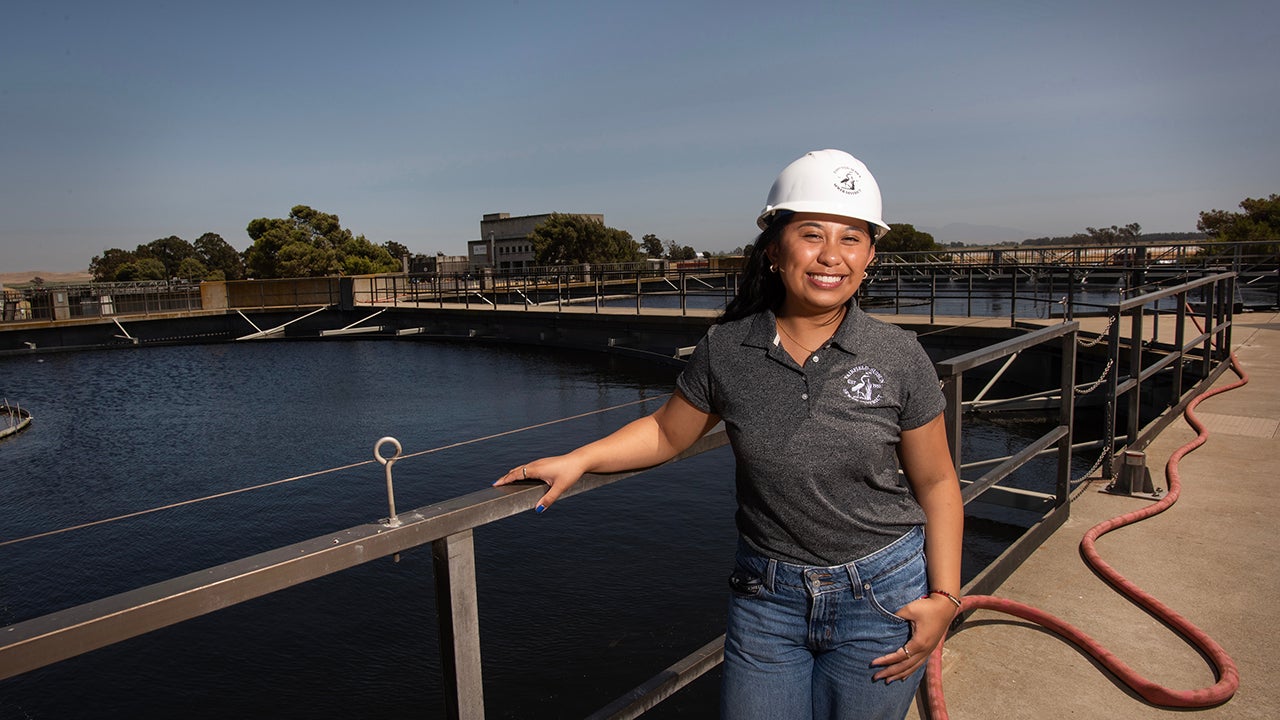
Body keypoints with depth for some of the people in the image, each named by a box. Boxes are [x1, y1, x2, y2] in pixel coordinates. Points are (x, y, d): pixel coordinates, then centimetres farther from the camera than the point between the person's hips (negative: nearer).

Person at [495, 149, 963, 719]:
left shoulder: (898, 357, -11)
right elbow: (667, 433, 4)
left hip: (883, 596, 0)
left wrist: (943, 597, -6)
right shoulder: (726, 350, -10)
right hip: (768, 595, 1)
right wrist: (577, 459, -6)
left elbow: (936, 483, -1)